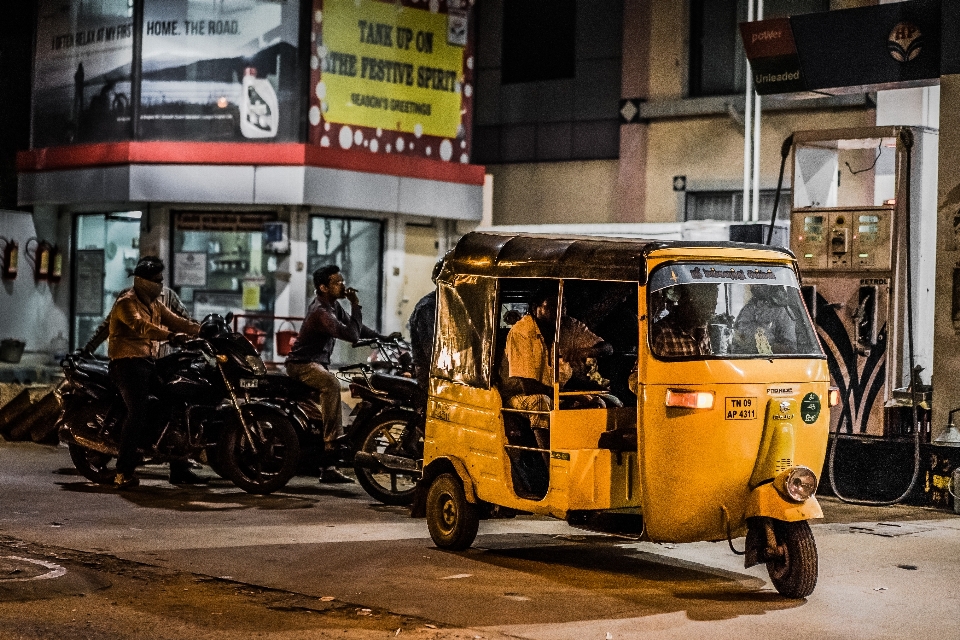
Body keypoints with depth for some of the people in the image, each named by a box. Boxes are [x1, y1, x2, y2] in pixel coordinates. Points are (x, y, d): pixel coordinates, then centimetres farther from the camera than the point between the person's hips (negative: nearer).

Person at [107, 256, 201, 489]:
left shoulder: (154, 304, 19)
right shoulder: (127, 302, -10)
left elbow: (174, 321, 12)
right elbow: (139, 326, -29)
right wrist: (170, 336, -43)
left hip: (149, 363, 9)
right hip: (127, 363, -9)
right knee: (138, 412, -25)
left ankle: (179, 469, 12)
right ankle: (123, 473, -25)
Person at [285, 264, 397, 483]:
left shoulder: (333, 305, 10)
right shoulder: (320, 312, -22)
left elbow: (355, 326, 19)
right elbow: (352, 335, -29)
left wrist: (382, 337, 7)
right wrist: (356, 306, -21)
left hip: (318, 363, 11)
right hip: (302, 364, -11)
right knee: (331, 384, -37)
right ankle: (332, 442, -38)